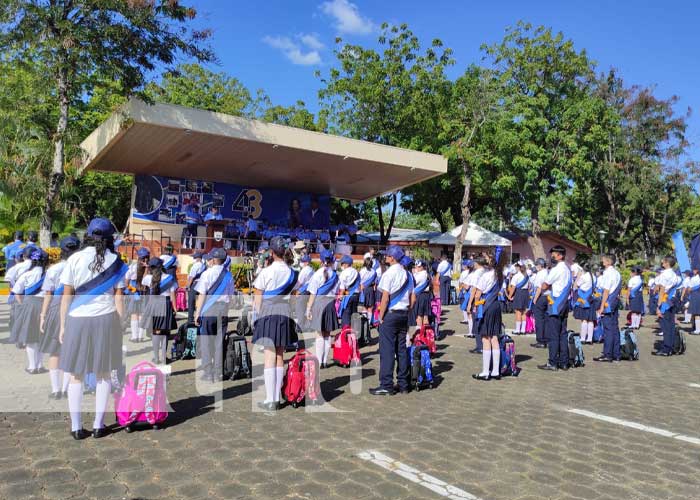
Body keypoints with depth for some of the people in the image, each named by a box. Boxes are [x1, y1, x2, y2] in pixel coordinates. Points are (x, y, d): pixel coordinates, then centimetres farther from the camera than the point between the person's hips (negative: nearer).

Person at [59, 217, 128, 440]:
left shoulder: (75, 259, -2)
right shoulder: (115, 262, 1)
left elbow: (66, 295, -3)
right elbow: (118, 298, -1)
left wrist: (63, 326, 4)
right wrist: (121, 326, 4)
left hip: (77, 320, 0)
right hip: (106, 319, 1)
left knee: (76, 376, 12)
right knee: (103, 374, 13)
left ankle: (76, 427, 16)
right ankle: (99, 425, 16)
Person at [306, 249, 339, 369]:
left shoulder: (317, 274, -8)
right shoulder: (335, 275, 3)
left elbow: (313, 294, -8)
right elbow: (336, 293, 4)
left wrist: (308, 309, -4)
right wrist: (333, 303, 13)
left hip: (319, 303, -3)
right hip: (330, 304, 3)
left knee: (319, 335, 3)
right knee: (328, 335, 11)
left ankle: (319, 361, 3)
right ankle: (325, 361, 15)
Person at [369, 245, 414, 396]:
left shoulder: (389, 273, -12)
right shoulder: (407, 274, 10)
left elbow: (385, 298, -16)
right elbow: (412, 298, 11)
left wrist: (381, 317, -9)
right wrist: (406, 313, 16)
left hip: (390, 314, -7)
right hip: (403, 314, 7)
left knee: (387, 350, -2)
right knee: (402, 349, 11)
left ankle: (386, 386, 1)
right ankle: (403, 384, 17)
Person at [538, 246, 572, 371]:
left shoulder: (557, 269, -14)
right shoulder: (567, 269, 14)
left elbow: (544, 286, -12)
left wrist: (547, 287, 9)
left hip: (555, 304, -9)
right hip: (564, 304, 9)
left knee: (553, 335, -5)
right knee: (563, 334, 11)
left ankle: (553, 363, -3)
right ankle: (564, 362, 15)